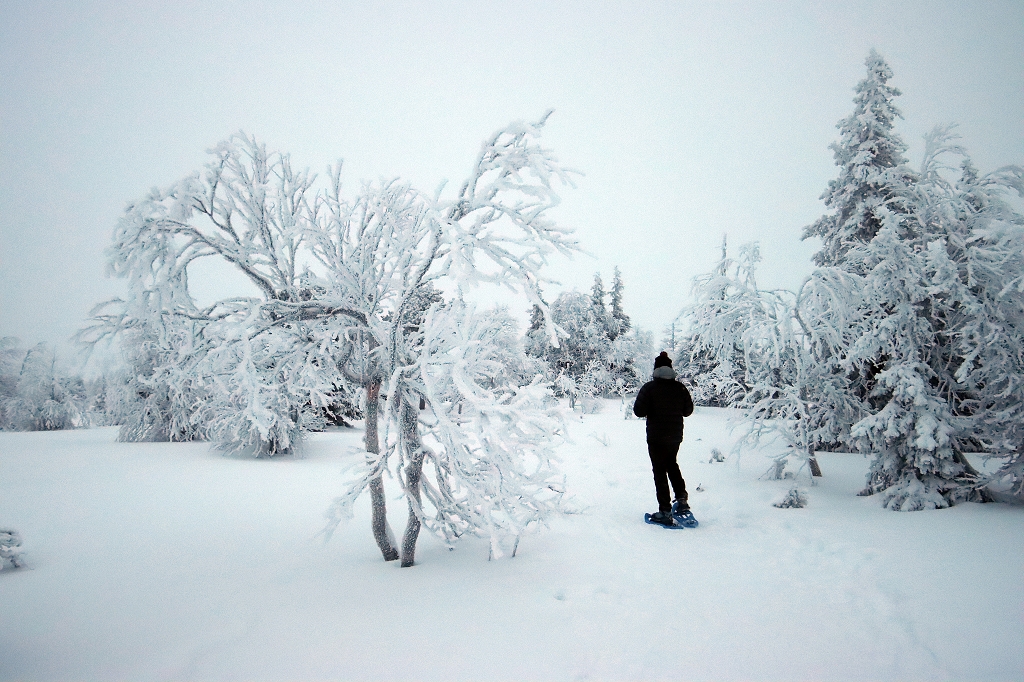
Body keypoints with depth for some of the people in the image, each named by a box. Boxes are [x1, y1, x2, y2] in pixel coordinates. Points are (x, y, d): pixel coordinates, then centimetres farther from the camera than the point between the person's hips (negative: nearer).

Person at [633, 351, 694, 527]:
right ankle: (682, 500, 20)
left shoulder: (649, 387, -13)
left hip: (656, 437, -4)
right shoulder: (680, 388, -1)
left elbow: (639, 411, -16)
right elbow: (688, 410, 6)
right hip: (676, 435, 4)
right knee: (672, 464, 26)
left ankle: (665, 511, 1)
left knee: (660, 471, 2)